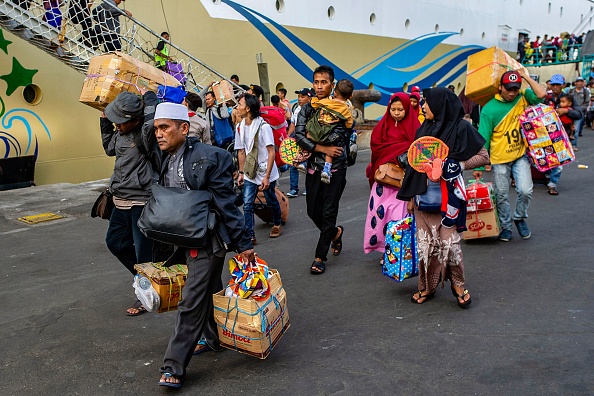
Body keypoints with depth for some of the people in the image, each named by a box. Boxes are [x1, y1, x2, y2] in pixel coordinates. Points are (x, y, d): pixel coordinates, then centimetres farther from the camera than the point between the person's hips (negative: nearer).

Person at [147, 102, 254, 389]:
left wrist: (242, 244, -14)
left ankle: (173, 367, 4)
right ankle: (215, 339, 40)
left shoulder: (209, 157, -17)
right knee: (208, 292, 21)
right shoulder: (165, 160, 4)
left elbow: (226, 203, -16)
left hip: (207, 240, -7)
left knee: (191, 302, -4)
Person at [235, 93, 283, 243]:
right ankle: (250, 236, 0)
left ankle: (277, 224, 38)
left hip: (266, 172, -5)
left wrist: (267, 176, -20)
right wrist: (241, 172, 10)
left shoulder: (263, 126, -17)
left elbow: (271, 152, -17)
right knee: (247, 204, -5)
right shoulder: (240, 127, 3)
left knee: (271, 201, 12)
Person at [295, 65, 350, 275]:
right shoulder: (307, 108, 4)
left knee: (328, 212, 0)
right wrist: (322, 149, -19)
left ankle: (320, 256, 11)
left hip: (335, 168, -4)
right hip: (314, 167, 4)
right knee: (313, 210, 11)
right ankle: (335, 232, 41)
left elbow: (342, 136, -14)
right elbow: (298, 136, -8)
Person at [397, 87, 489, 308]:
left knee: (449, 241, -4)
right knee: (426, 242, 8)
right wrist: (410, 196, 12)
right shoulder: (424, 130, 11)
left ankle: (458, 284, 17)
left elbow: (483, 157, -3)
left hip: (448, 195, -5)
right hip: (423, 194, 5)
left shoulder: (460, 128, -5)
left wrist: (459, 165, -17)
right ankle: (427, 286, 21)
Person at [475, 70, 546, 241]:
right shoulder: (489, 109, -10)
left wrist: (526, 76, -9)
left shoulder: (523, 98, 1)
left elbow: (541, 94, -17)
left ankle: (519, 217, 20)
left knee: (525, 191, -8)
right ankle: (506, 227, 26)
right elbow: (483, 139, -9)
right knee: (502, 196, 7)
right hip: (499, 159, -2)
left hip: (520, 156, 2)